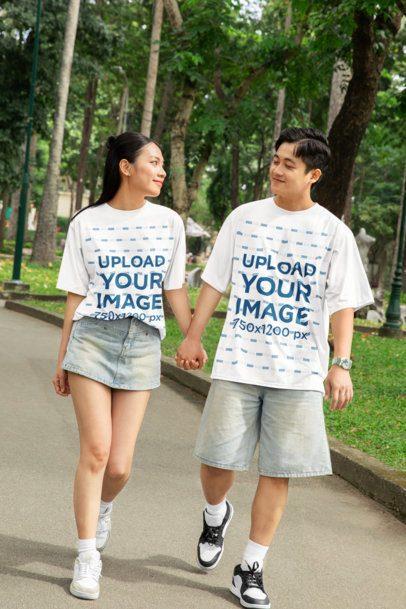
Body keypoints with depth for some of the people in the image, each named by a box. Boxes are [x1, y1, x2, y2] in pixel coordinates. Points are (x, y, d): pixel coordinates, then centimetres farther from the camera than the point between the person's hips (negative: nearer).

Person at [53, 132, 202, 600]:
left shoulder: (168, 222, 8)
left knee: (118, 465, -2)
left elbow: (175, 291, 12)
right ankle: (87, 559, 1)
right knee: (96, 450, -11)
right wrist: (62, 359, 7)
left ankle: (103, 506, 34)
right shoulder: (86, 223, 4)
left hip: (143, 345, 2)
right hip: (92, 338, -1)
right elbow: (75, 297, 6)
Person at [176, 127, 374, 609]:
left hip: (299, 371, -1)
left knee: (278, 471, 0)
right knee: (217, 459, 0)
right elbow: (215, 280, 12)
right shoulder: (244, 217, 6)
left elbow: (343, 303, 0)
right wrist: (193, 336, 8)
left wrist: (341, 363, -9)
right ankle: (215, 515, 34)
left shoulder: (333, 233, 1)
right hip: (238, 363, 1)